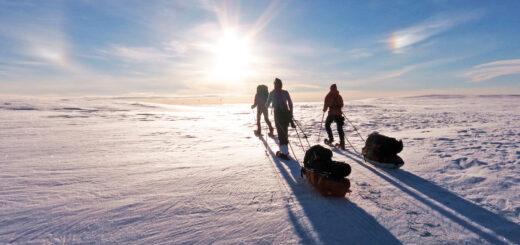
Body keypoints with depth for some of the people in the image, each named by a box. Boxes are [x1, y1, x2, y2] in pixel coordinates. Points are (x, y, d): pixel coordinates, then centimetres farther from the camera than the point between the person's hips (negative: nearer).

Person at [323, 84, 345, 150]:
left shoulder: (328, 96, -3)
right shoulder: (339, 96, 9)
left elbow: (326, 104, -6)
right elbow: (341, 105, 13)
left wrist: (324, 110, 12)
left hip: (331, 113, -3)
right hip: (339, 113, 4)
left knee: (327, 125, 18)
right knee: (340, 128, 5)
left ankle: (331, 139, 10)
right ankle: (342, 144, 2)